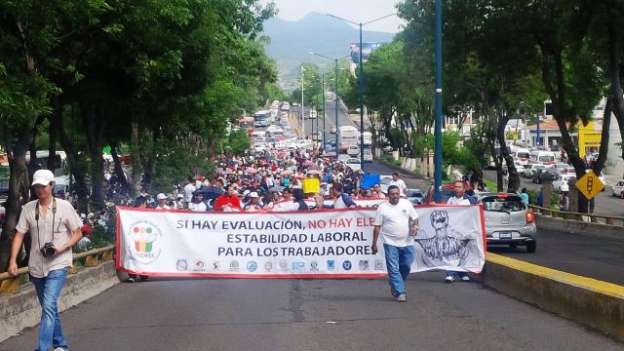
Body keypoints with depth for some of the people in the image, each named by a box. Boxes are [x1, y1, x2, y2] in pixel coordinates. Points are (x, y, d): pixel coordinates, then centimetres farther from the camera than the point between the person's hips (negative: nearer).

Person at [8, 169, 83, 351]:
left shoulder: (64, 206, -4)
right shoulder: (28, 208, 3)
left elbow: (78, 233, 1)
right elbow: (19, 235, 3)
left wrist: (62, 247, -15)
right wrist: (13, 260, -6)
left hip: (58, 265, -4)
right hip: (36, 266, 4)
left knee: (49, 306, -18)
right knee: (49, 308, 16)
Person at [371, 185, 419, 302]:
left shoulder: (407, 204, 5)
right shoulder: (382, 208, -3)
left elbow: (414, 218, 13)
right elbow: (377, 227, -2)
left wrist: (415, 226, -10)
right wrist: (374, 243, -3)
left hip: (407, 242, 3)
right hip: (391, 243, -3)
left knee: (406, 266, 8)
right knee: (394, 269, -6)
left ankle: (395, 287, 28)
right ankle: (399, 292, -2)